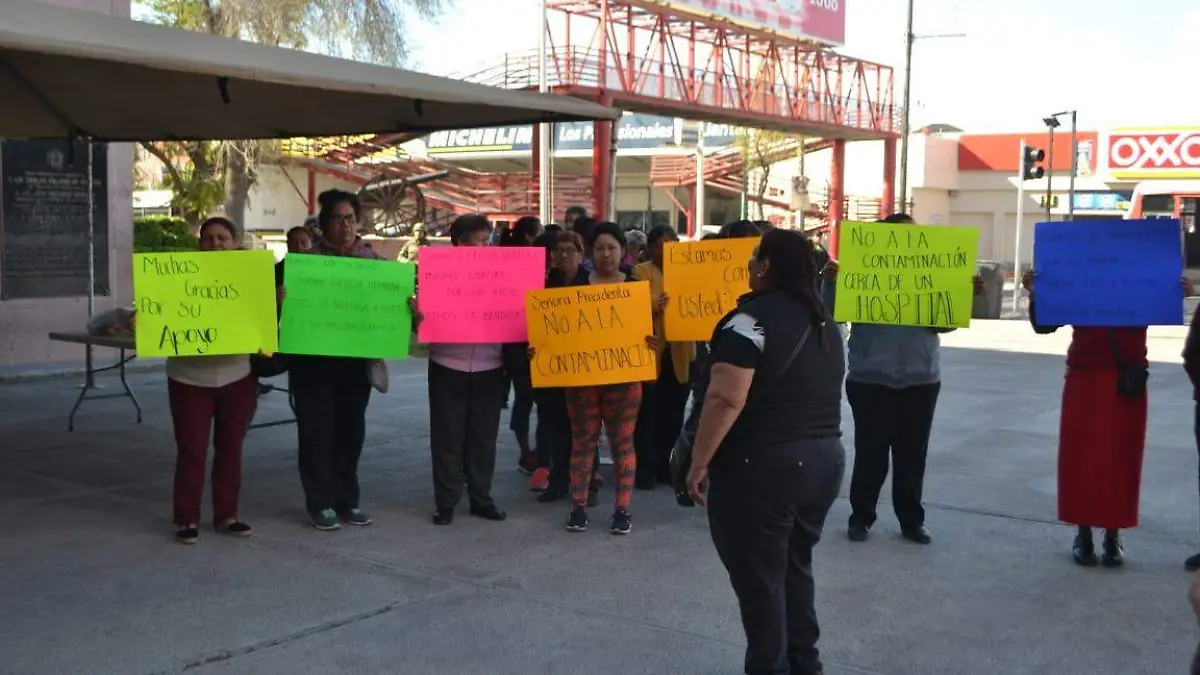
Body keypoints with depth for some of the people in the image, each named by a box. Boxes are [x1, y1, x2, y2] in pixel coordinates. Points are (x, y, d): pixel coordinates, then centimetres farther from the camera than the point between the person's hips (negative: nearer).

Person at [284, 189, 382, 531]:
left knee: (351, 431, 10)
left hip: (356, 359, 3)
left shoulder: (373, 261, 7)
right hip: (313, 359, -3)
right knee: (317, 431, 2)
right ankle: (320, 503, 11)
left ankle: (347, 500, 21)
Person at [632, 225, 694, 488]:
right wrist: (654, 306, -31)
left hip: (679, 354, 5)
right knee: (647, 414, -4)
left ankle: (664, 466, 20)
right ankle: (645, 469, 2)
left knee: (673, 415, 9)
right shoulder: (640, 272, 0)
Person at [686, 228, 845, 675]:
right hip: (825, 459, 8)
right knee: (795, 566, 22)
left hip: (761, 466, -8)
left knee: (758, 577, 5)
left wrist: (699, 462, -16)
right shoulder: (825, 322, 11)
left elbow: (726, 399, -22)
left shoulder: (751, 318, -15)